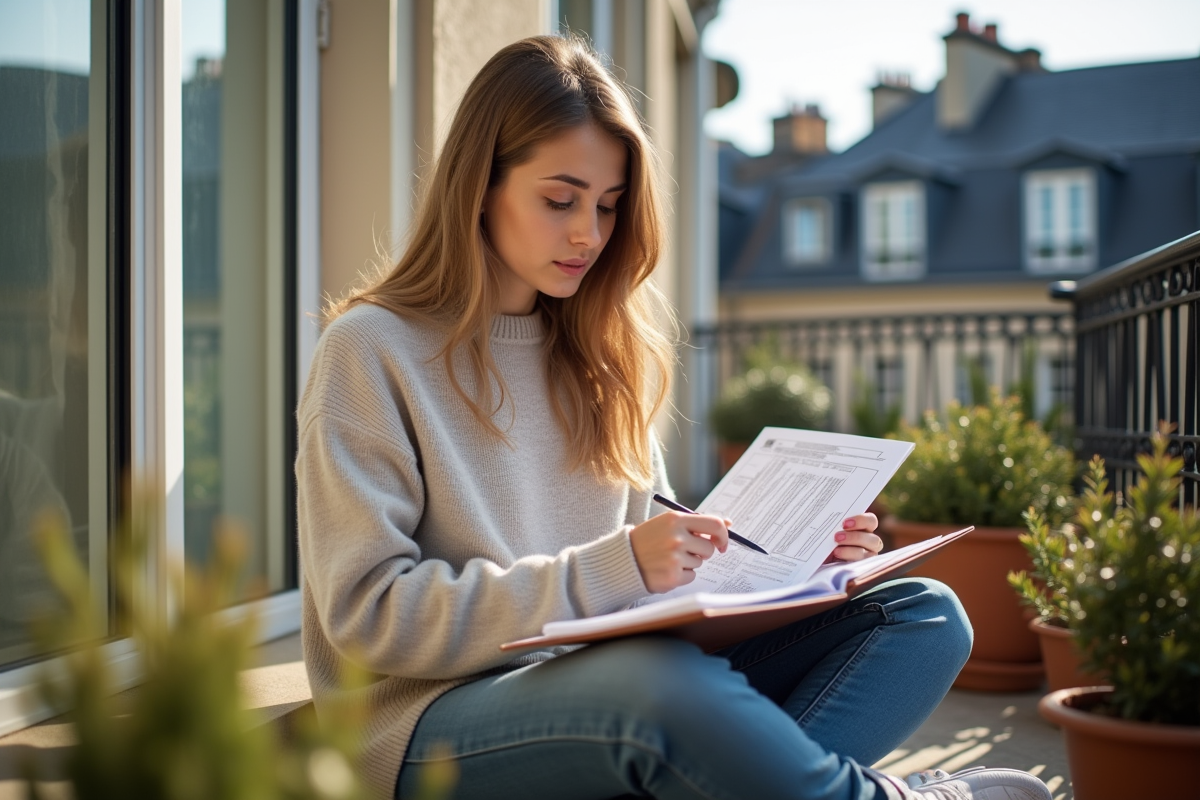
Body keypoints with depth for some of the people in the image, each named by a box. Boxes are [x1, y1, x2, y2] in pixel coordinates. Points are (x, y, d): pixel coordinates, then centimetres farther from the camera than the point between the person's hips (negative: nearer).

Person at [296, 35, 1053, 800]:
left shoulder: (595, 356, 15)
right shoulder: (370, 351, -4)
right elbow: (366, 613, -11)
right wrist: (612, 570, -20)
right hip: (437, 719, -6)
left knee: (926, 614, -9)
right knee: (657, 677, -38)